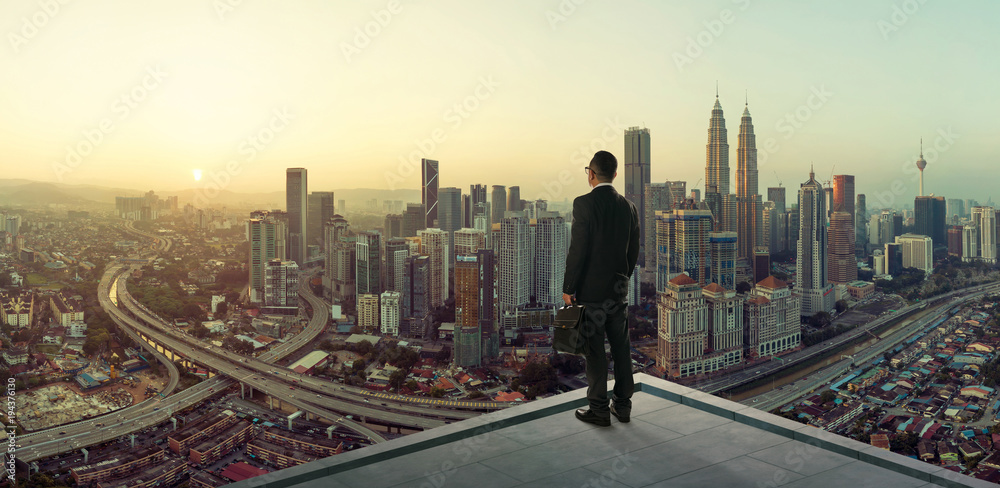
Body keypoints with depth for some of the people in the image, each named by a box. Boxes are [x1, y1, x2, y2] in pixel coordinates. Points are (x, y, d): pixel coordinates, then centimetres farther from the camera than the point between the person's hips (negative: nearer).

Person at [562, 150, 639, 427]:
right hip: (618, 289, 6)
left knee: (595, 350, 2)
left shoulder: (584, 203, -14)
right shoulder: (628, 206, 6)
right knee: (621, 347, 13)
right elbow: (633, 251, 11)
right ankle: (623, 406, 23)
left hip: (591, 289, -6)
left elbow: (578, 249, -16)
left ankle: (599, 410, 9)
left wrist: (568, 288, -9)